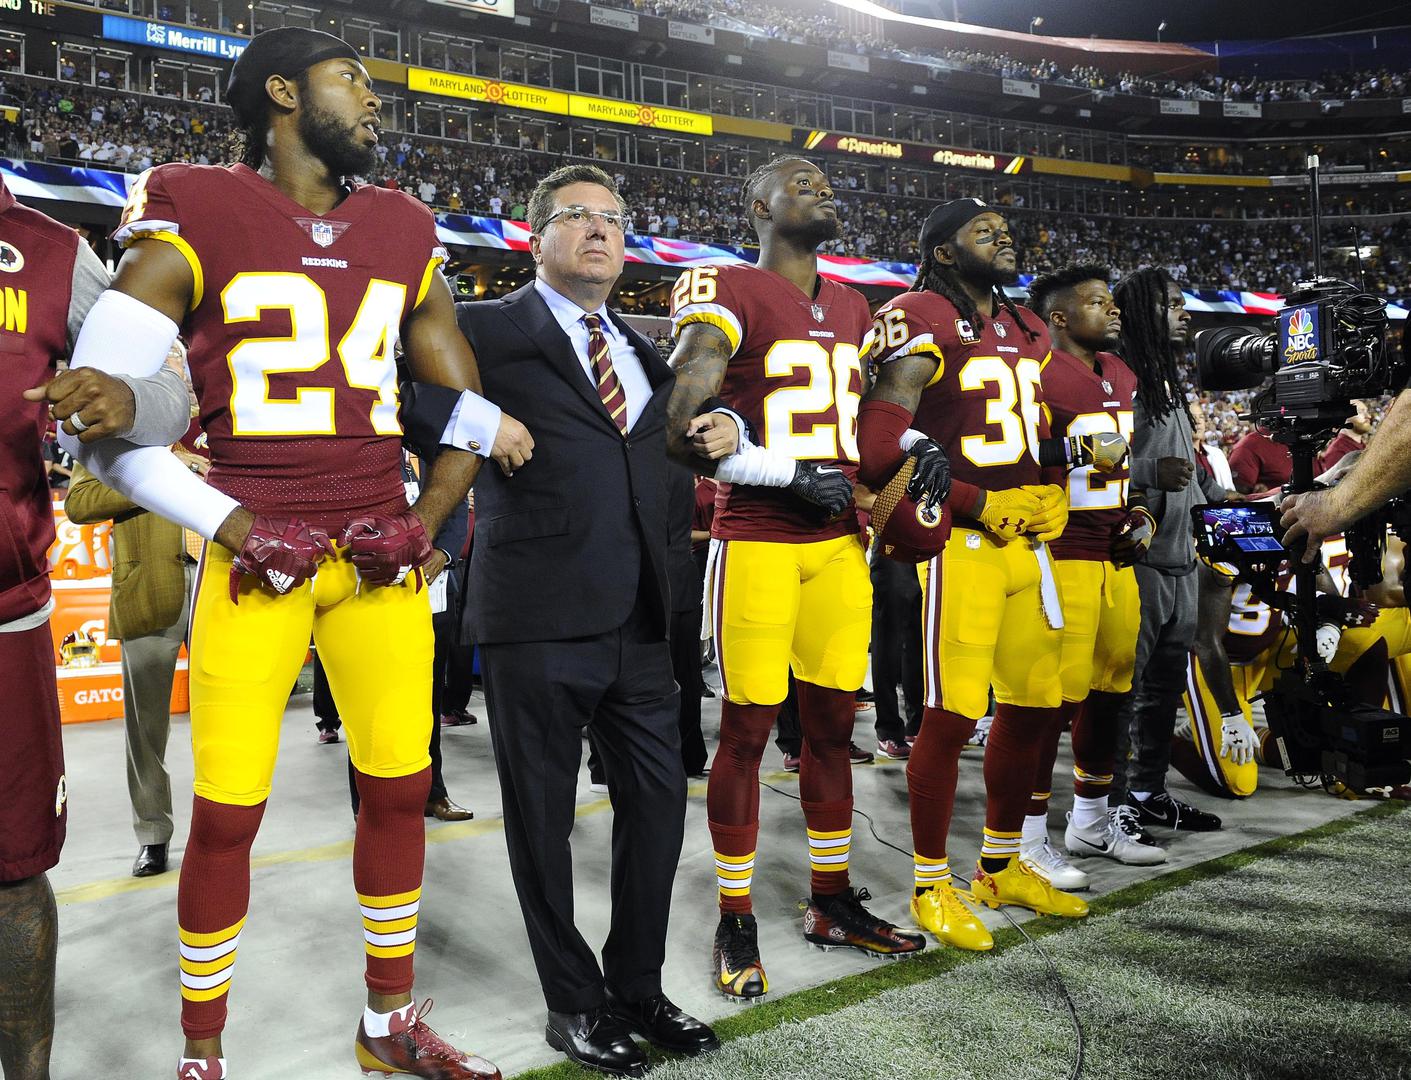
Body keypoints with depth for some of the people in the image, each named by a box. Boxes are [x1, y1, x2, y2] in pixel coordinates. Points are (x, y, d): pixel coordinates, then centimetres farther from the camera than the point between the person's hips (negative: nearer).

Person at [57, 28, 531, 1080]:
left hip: (381, 562, 5)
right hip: (256, 560, -4)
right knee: (228, 813, 1)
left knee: (400, 789, 10)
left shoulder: (404, 235, 13)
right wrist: (229, 525, -11)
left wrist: (424, 521, 5)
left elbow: (469, 411, 18)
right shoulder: (199, 222, -1)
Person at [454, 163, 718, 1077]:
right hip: (539, 618, -5)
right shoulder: (488, 331, -1)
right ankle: (573, 1001, 25)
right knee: (543, 817, 7)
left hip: (639, 620, 6)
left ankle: (637, 986, 29)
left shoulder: (645, 353, 18)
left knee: (659, 800, 10)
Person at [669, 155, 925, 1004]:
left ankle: (832, 901, 28)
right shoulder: (728, 295, -5)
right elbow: (684, 432, -15)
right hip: (757, 543, -6)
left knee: (833, 721, 13)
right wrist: (791, 473, -15)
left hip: (840, 543, 7)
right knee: (749, 728, 0)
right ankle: (736, 921, 15)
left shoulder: (852, 307, 18)